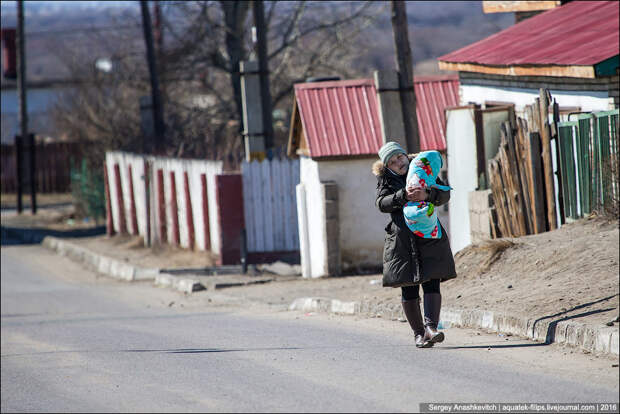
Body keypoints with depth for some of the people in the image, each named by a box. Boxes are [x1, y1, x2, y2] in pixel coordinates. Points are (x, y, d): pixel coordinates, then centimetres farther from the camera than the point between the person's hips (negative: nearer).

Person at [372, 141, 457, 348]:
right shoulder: (385, 179, 7)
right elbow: (382, 203, -10)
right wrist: (404, 196, -26)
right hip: (402, 238, 0)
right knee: (408, 289, 1)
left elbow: (444, 194, -3)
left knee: (431, 283, -14)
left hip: (429, 235, 0)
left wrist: (427, 194, -24)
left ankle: (431, 327, -23)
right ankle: (419, 333, 10)